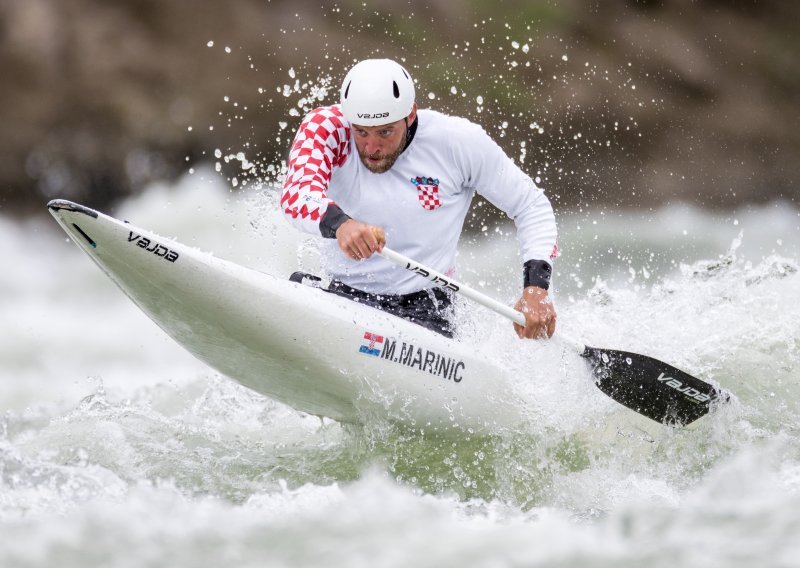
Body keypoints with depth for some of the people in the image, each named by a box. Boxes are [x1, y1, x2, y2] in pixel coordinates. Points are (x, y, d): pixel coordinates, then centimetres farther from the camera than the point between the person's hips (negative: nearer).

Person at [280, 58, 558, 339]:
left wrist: (536, 286, -14)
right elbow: (296, 194, -29)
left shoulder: (457, 140, -9)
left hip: (422, 306, 0)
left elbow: (532, 206, 1)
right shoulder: (327, 128, -10)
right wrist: (339, 223, -51)